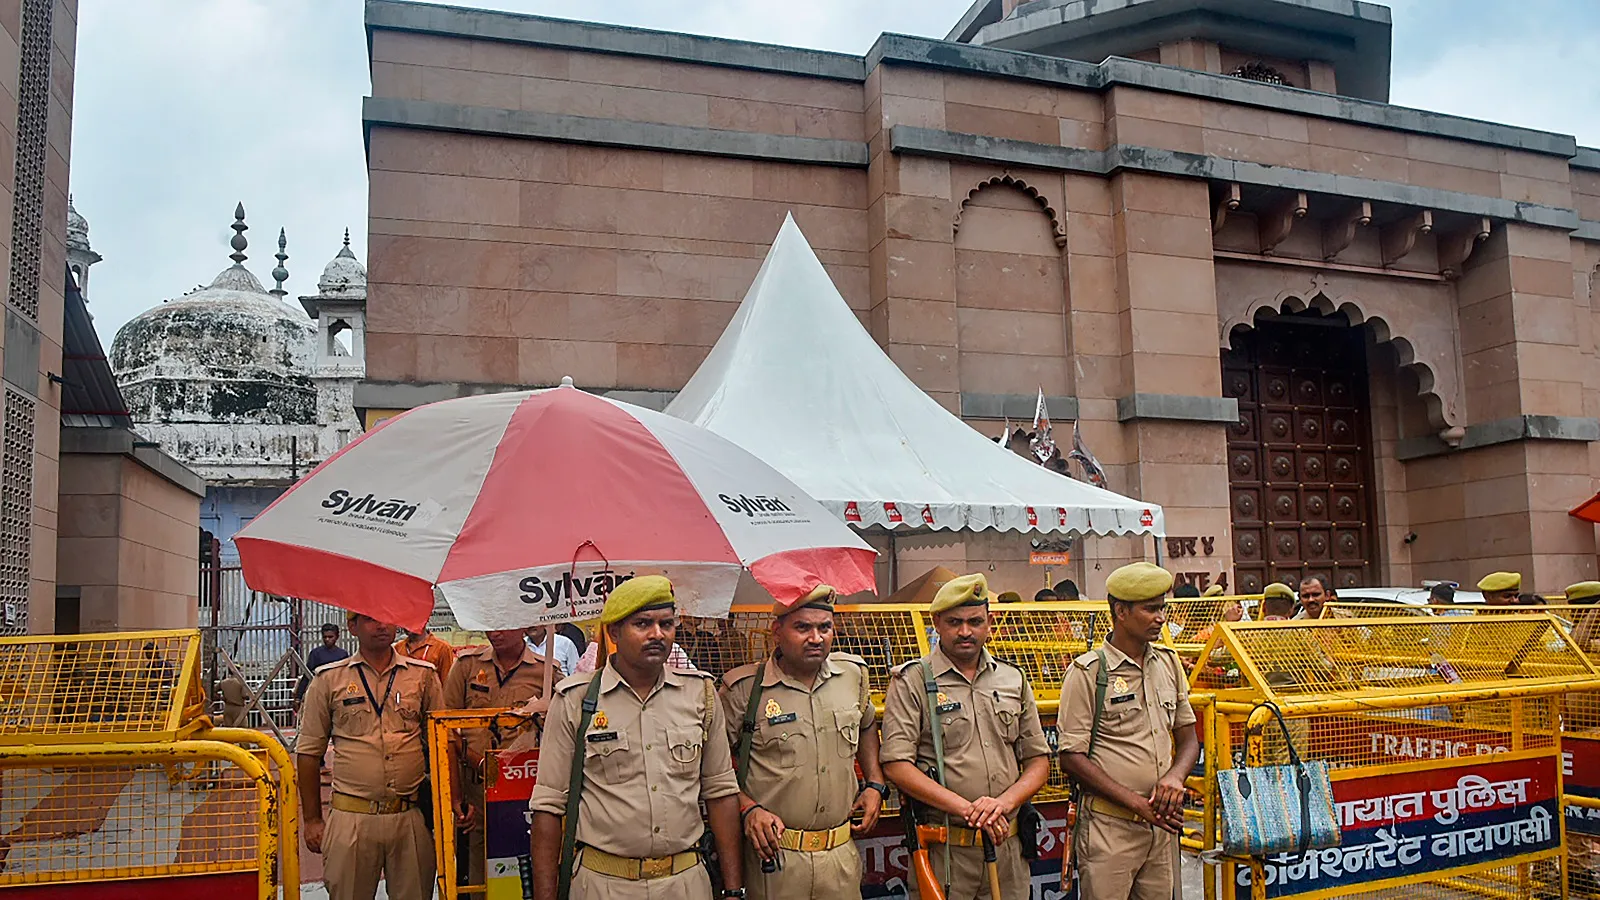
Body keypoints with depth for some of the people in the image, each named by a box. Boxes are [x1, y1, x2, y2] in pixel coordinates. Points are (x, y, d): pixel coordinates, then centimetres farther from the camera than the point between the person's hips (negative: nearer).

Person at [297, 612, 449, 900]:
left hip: (412, 818, 1)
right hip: (351, 819, -1)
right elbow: (309, 752, 8)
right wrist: (311, 819, 5)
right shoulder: (329, 679, 4)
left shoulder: (423, 675, 6)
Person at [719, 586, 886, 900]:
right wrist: (748, 808, -14)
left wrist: (875, 784, 13)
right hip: (773, 854, -4)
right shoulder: (743, 689, -10)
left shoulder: (854, 673, 4)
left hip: (842, 852, 4)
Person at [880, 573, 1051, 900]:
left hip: (1007, 848, 4)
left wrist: (1004, 802, -10)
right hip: (943, 853, -4)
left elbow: (1038, 760, 10)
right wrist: (967, 808, -19)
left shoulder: (1013, 679, 10)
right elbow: (896, 765, -13)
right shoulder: (912, 681, -4)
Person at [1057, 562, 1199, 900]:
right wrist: (1137, 802, -15)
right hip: (1109, 827, -5)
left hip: (1162, 826, 6)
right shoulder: (1088, 672, -9)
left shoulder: (1169, 664, 10)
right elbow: (1072, 757, -11)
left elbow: (1188, 737, 15)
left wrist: (1175, 776, -6)